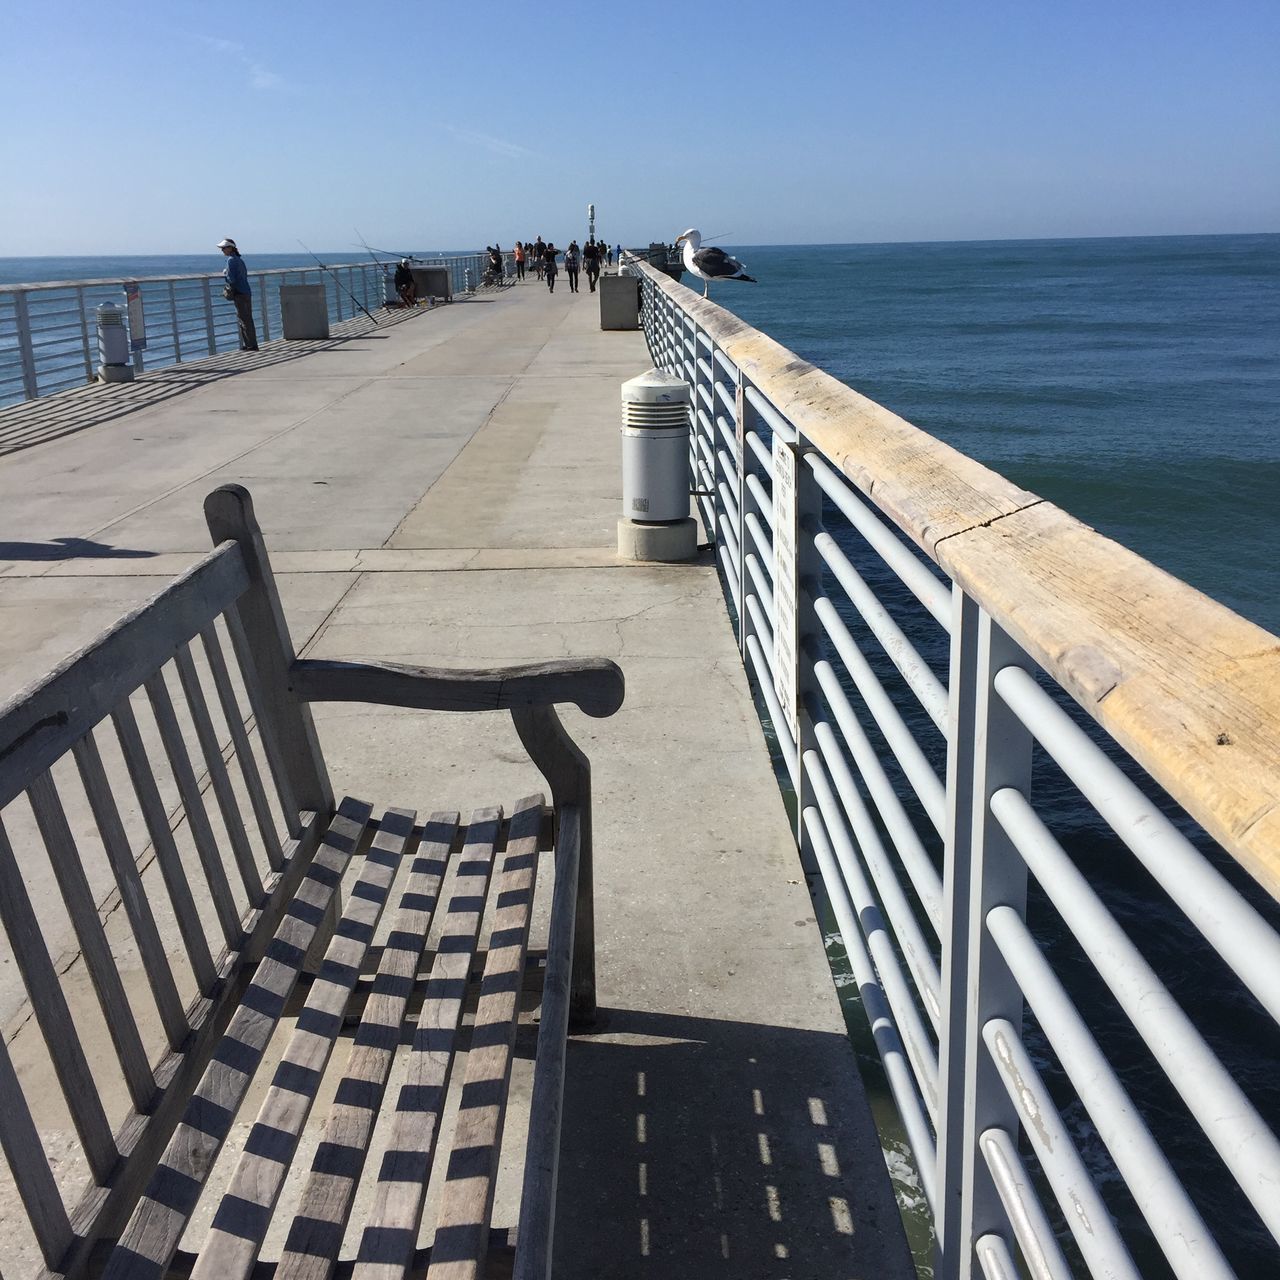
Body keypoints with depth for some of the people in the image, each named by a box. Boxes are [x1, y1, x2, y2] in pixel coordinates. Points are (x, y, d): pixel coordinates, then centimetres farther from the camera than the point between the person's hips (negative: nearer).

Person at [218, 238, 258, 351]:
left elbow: (232, 279, -18)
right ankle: (250, 344, 16)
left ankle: (251, 345, -5)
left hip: (240, 294, -9)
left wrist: (225, 274, 1)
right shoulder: (239, 259, 16)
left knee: (244, 320, -5)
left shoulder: (231, 260, -11)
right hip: (247, 292, 9)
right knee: (247, 319, 12)